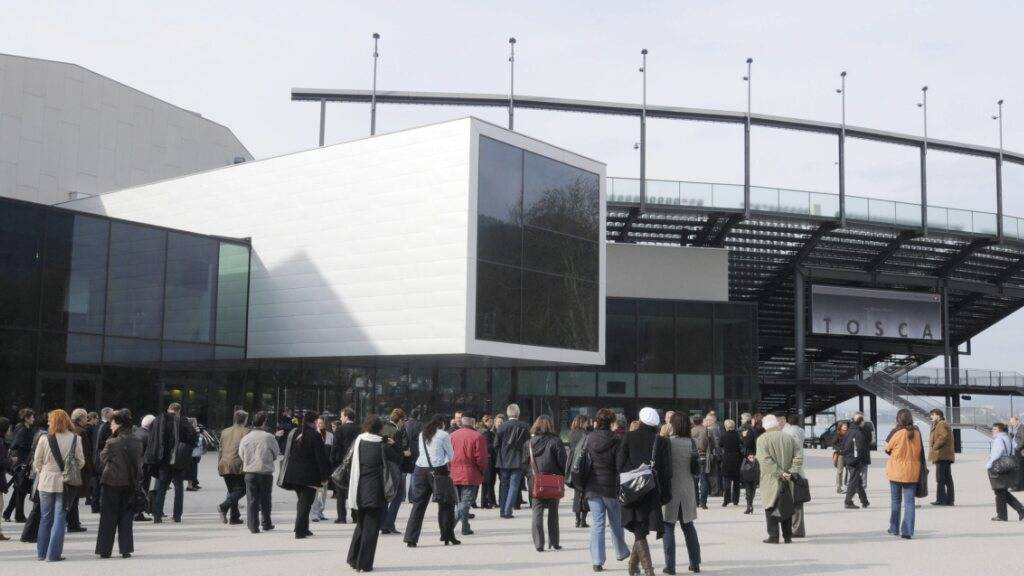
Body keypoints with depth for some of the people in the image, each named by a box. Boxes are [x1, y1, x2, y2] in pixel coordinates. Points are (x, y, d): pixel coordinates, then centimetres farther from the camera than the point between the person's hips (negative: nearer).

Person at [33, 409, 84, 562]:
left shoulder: (45, 439, -9)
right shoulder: (75, 439, -6)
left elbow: (37, 462, 0)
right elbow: (81, 461, -1)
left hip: (46, 482, 0)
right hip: (65, 483, 0)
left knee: (45, 517, 13)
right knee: (59, 518, 4)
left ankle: (42, 552, 19)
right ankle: (53, 554, 1)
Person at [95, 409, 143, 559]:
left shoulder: (112, 443, -17)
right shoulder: (137, 441, -3)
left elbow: (102, 458, 0)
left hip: (112, 482, -4)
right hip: (130, 483, 4)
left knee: (108, 518, 7)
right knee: (126, 517, 11)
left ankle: (105, 550, 11)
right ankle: (125, 549, 8)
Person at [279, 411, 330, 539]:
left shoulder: (292, 433, 9)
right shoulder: (315, 436, -13)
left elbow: (287, 454, 16)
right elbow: (321, 457, -13)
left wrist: (288, 473, 22)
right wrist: (325, 476, -7)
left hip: (293, 474, 7)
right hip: (309, 475, -7)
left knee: (302, 501, 19)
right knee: (305, 503, -1)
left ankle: (302, 528, 22)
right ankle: (300, 531, -5)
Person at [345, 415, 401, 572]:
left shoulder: (357, 442, 0)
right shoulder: (382, 446, -10)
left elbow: (349, 463, 7)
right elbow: (398, 460, -1)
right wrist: (392, 445, 7)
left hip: (358, 492, 4)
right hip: (375, 493, -4)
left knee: (361, 525, 21)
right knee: (371, 528, 3)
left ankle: (353, 559, 23)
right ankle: (364, 564, 2)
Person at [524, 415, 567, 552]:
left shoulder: (530, 443, -1)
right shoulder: (555, 441, -9)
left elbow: (525, 463, 3)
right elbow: (562, 461, -9)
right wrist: (563, 476, 5)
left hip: (535, 483, 1)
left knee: (537, 513, 6)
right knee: (553, 513, 11)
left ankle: (538, 544, -1)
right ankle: (554, 542, 14)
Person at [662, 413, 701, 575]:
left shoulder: (667, 441, -13)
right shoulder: (691, 443, -2)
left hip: (670, 489, -4)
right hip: (687, 490, 4)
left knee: (668, 527, 4)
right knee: (688, 526, 16)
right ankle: (695, 563, 18)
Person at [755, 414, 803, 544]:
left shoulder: (762, 439, -9)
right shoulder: (788, 438, 4)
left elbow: (765, 460, -19)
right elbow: (799, 457, -1)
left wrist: (780, 473, -16)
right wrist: (790, 472, -4)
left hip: (770, 481, -4)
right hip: (787, 482, 4)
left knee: (771, 508, 4)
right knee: (786, 508, 13)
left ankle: (773, 536, 1)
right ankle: (787, 536, 16)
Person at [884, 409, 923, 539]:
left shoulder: (896, 432, -13)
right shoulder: (917, 433, -2)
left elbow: (887, 448, -1)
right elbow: (921, 452, 9)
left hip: (896, 472, -2)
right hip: (912, 473, 2)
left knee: (896, 500, 14)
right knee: (909, 501, 4)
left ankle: (894, 528, 22)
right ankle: (907, 531, -2)